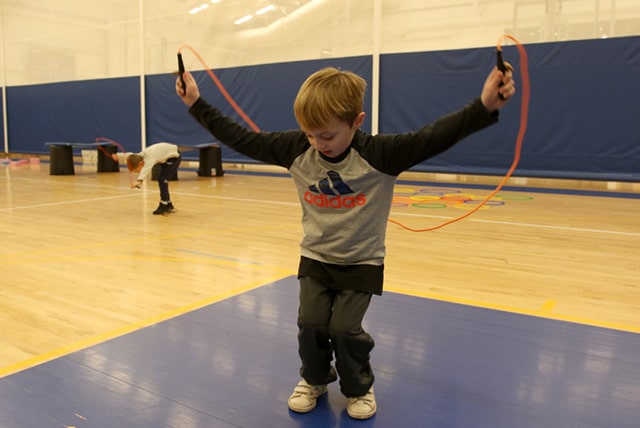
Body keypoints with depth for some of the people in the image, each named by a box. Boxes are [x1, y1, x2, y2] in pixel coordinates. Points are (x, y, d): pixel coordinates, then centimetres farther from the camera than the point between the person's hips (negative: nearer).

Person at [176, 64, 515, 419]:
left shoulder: (379, 154, -22)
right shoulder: (295, 150, -12)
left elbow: (432, 138, -33)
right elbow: (243, 139, -7)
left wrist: (484, 107, -46)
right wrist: (196, 104, -5)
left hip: (361, 263, -3)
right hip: (315, 258, 3)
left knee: (345, 329, -5)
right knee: (310, 324, 1)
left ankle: (359, 388, 26)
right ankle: (314, 379, 33)